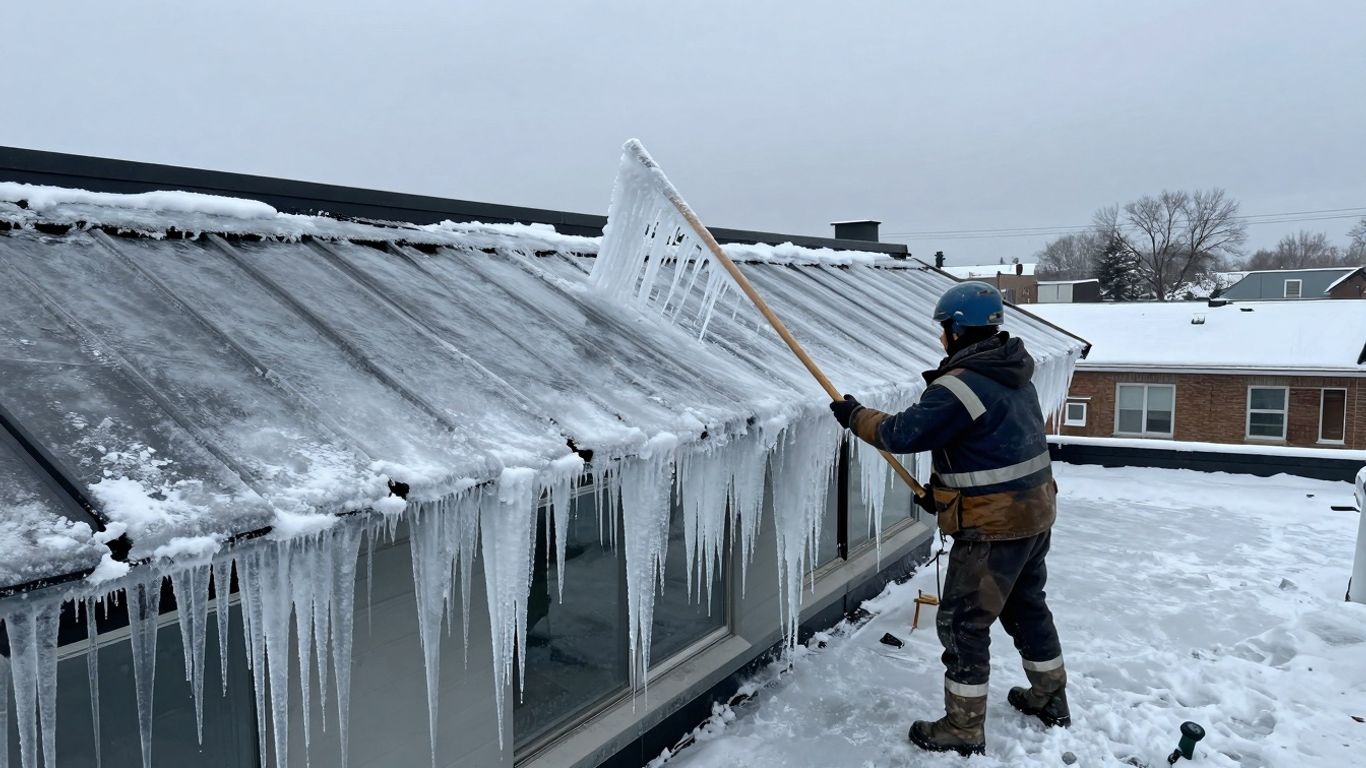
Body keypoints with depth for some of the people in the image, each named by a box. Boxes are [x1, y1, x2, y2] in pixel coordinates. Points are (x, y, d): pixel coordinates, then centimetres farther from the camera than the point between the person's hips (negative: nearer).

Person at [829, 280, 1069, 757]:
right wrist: (944, 487, 15)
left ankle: (963, 730, 13)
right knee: (1026, 605, 25)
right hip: (1033, 512, 10)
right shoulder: (1011, 373, 7)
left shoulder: (961, 386, -24)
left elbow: (903, 433, -21)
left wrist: (855, 416, -5)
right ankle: (1050, 699, 41)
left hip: (993, 526, -10)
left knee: (963, 623, 2)